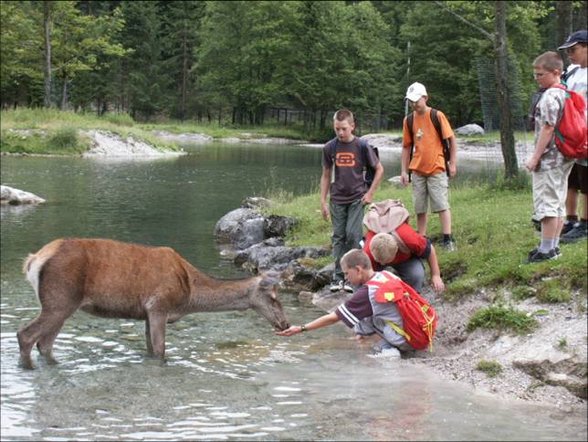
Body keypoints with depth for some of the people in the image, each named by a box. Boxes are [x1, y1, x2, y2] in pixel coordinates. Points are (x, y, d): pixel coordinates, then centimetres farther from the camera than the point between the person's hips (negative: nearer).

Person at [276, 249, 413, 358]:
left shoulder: (366, 293, -16)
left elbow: (334, 317, -10)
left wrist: (301, 328, -4)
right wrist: (364, 332, 21)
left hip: (405, 341, -8)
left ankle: (387, 347, -3)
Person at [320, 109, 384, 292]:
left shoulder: (361, 146, -7)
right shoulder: (329, 148, -1)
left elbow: (379, 169, 2)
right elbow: (326, 176, 8)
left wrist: (370, 193, -3)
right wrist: (323, 201, 5)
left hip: (357, 198, -3)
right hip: (337, 199, 3)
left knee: (353, 235, -10)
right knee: (338, 237, 4)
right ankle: (338, 276, 9)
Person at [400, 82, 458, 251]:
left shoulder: (437, 116, -6)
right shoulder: (408, 120, 5)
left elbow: (452, 140, -1)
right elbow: (406, 146, 12)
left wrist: (453, 163, -4)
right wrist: (404, 171, 9)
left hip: (437, 169, -4)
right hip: (417, 170, 4)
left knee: (442, 205, -6)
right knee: (420, 208, 7)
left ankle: (448, 240, -4)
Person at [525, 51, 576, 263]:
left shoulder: (550, 97, -17)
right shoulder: (566, 94, 13)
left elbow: (548, 128, -20)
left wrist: (535, 157, -16)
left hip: (548, 159, -10)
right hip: (563, 158, 10)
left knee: (546, 204, -6)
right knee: (558, 204, 13)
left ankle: (546, 250, -5)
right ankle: (553, 246, 20)